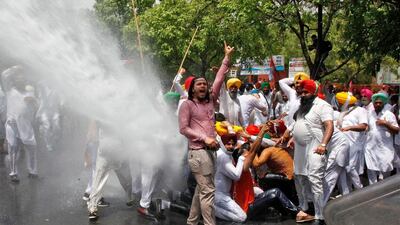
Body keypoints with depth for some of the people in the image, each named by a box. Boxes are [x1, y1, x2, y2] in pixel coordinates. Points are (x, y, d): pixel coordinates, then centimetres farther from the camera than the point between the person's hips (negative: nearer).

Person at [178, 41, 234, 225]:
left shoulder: (210, 100, 12)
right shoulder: (187, 104, -3)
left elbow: (219, 79, 12)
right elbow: (183, 129, -8)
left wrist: (227, 57, 11)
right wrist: (205, 138, -15)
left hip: (211, 151, 7)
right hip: (198, 152, -7)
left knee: (201, 189, 15)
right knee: (208, 190, -9)